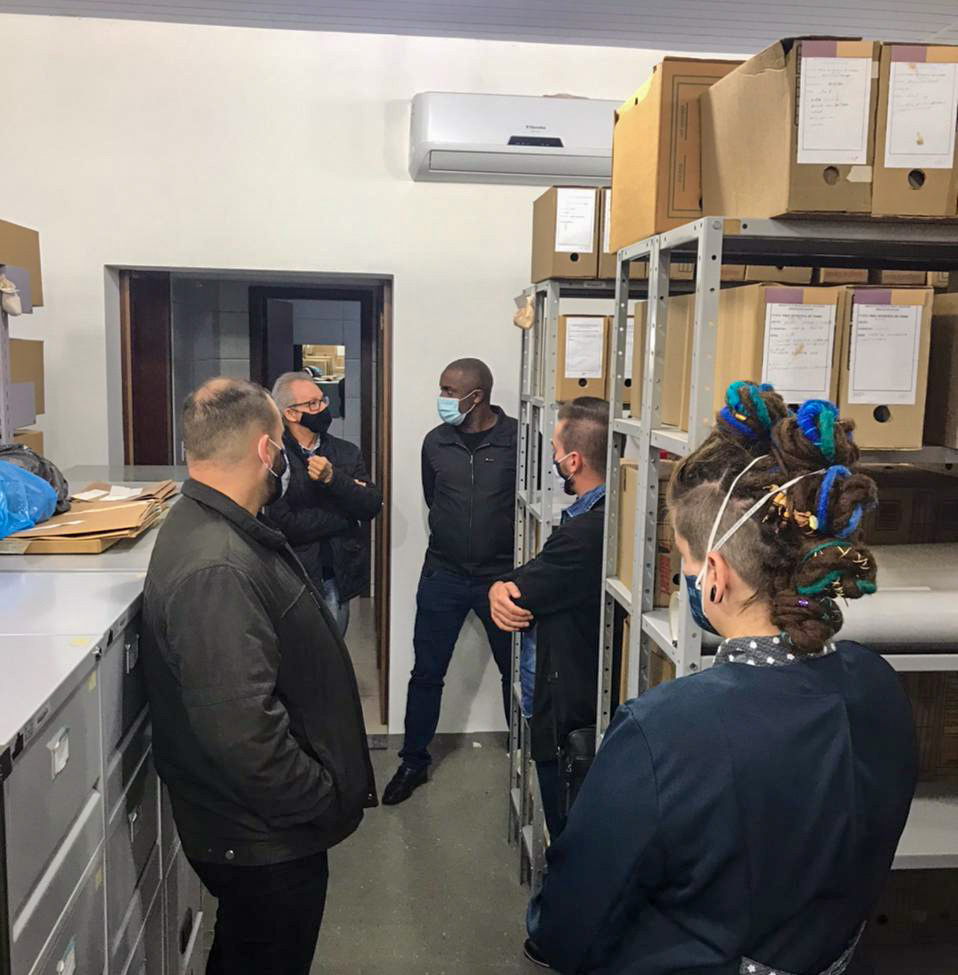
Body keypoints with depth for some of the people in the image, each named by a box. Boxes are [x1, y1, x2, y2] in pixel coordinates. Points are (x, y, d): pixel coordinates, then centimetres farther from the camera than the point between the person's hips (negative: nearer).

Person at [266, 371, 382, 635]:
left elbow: (372, 506, -2)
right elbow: (283, 523, -17)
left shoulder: (347, 452, 7)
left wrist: (333, 478, -18)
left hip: (339, 577, 4)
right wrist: (346, 514, -7)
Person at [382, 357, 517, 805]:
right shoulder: (435, 441, 1)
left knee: (515, 669, 13)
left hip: (501, 576, -2)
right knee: (426, 673, 8)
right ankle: (414, 762, 25)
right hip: (443, 575, 2)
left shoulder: (517, 439, -11)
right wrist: (453, 538, 11)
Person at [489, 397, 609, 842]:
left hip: (570, 711, -10)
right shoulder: (610, 516, 1)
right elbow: (545, 576, 2)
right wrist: (502, 589, -17)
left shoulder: (584, 532, -29)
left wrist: (501, 588, 2)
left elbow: (518, 598, -19)